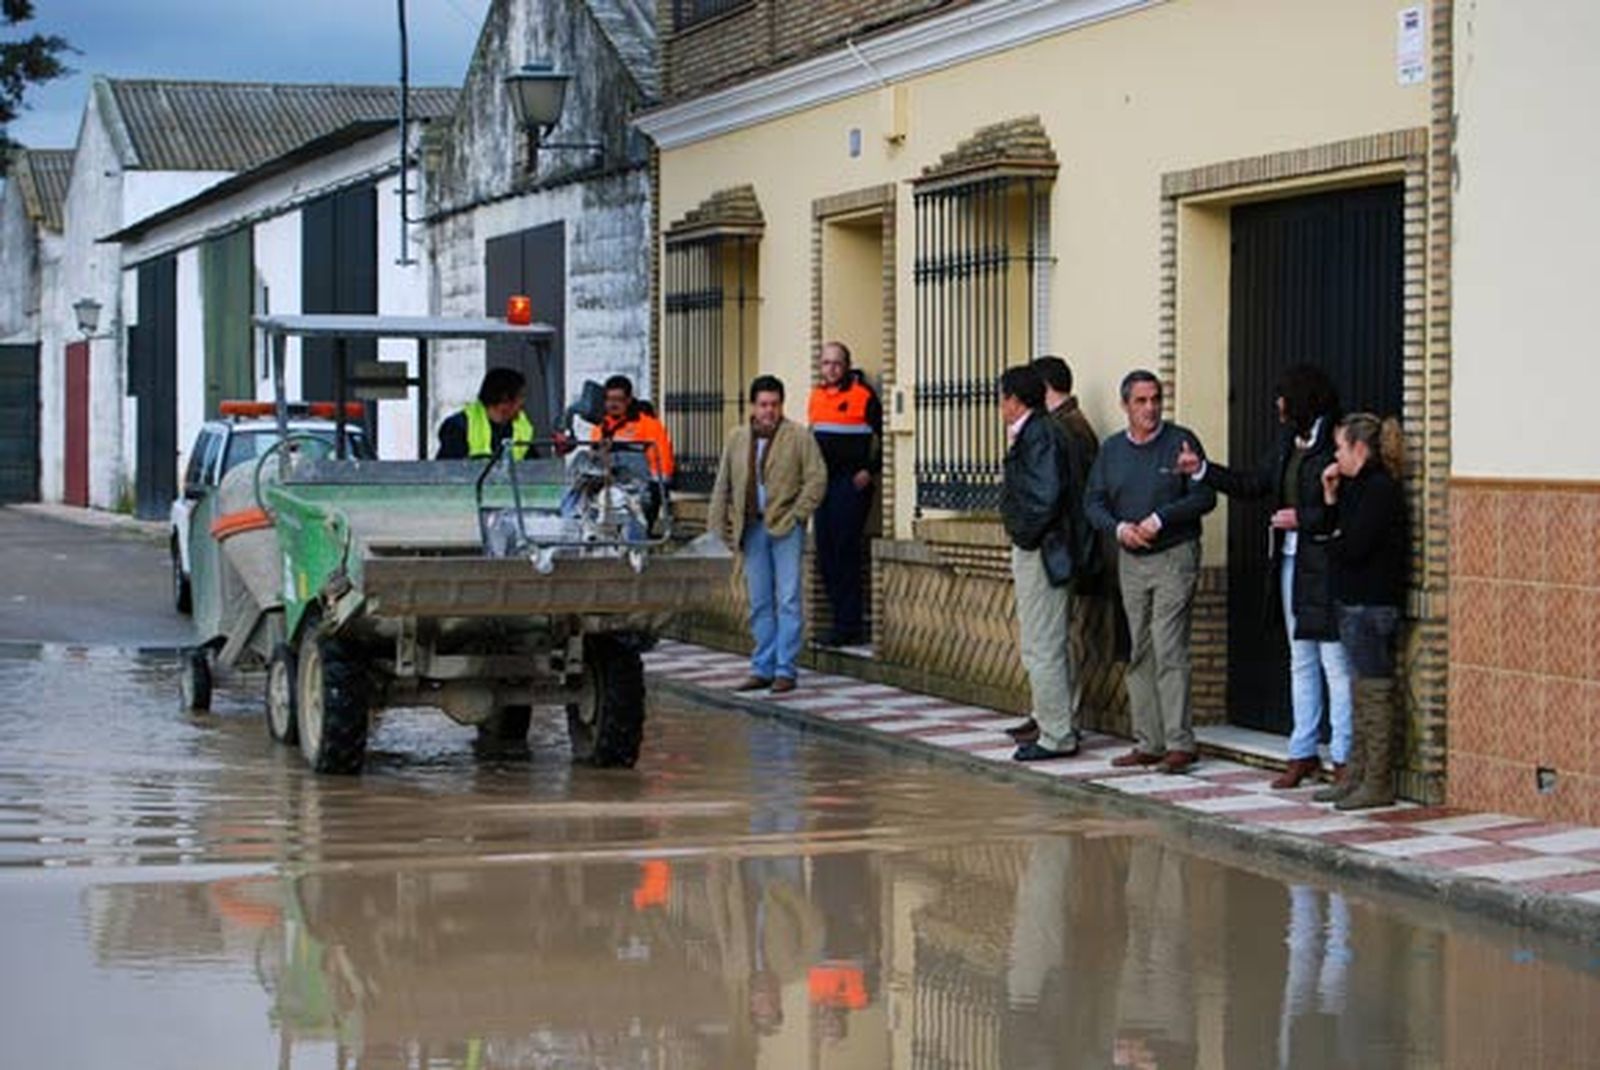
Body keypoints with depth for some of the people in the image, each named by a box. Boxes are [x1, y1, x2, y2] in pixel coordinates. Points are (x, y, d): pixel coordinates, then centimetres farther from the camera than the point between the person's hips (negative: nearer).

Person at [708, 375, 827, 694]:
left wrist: (797, 515, -10)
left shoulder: (799, 437, 0)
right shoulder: (736, 439, 13)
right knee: (760, 603, 8)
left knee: (788, 600, -5)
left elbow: (817, 478, -3)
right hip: (752, 527, 4)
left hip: (785, 527, -4)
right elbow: (723, 486, 15)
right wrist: (718, 528, 9)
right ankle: (762, 668, 13)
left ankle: (785, 670, -3)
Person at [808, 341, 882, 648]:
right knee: (824, 552, 7)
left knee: (844, 551, -9)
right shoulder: (816, 395, 14)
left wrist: (870, 470, -14)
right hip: (823, 481, 7)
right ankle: (843, 620, 15)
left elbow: (881, 436, -7)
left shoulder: (863, 394, -6)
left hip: (851, 482, -7)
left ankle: (848, 626, -5)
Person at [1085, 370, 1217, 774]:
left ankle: (1179, 743, -10)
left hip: (1175, 556, -6)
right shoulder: (1111, 450, 11)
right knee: (1139, 656, 7)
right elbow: (1093, 502, 10)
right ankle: (1148, 743, 13)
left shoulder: (1182, 442, -3)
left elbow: (1205, 496, -9)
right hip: (1130, 559, 6)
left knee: (1169, 651, -11)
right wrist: (1119, 527, -9)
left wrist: (1160, 519, -17)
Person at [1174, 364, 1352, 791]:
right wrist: (1202, 470, 15)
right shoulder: (1288, 443, 13)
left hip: (1325, 568, -9)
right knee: (1301, 663, 14)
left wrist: (1301, 518, -16)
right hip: (1291, 564, 9)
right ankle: (1303, 755, 22)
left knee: (1336, 664, -5)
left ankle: (1344, 760, -1)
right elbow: (1253, 483, 21)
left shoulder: (1335, 444, -15)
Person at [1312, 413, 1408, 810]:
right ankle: (1358, 775, 17)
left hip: (1372, 603, -10)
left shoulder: (1380, 489, -14)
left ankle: (1378, 783, -3)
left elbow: (1352, 547, -20)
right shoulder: (1359, 487, 16)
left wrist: (1332, 544, -1)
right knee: (1363, 693, 12)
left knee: (1375, 692, -6)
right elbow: (1335, 532, 13)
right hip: (1355, 602, 10)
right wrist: (1330, 496, 5)